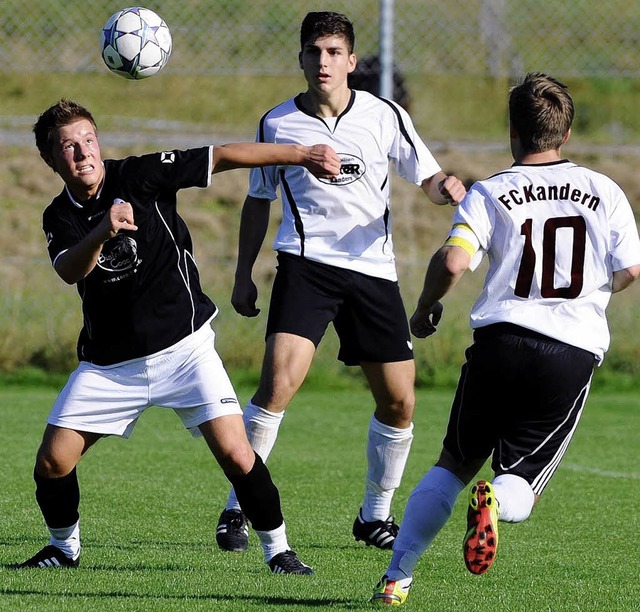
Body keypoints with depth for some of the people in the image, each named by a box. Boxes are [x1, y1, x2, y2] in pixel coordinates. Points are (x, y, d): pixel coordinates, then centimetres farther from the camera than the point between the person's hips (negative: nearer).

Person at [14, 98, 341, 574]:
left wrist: (300, 154, -19)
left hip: (183, 347, -3)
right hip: (109, 364, 3)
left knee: (235, 454, -15)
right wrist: (103, 232, -42)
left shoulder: (138, 177, -9)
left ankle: (278, 550, 1)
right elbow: (69, 270, -22)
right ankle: (65, 549, 21)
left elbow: (222, 157, -11)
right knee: (53, 461, -4)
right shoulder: (60, 217, -1)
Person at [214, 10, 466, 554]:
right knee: (278, 382, -20)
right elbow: (258, 201, 15)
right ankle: (237, 509, -9)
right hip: (306, 263, -2)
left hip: (373, 270, 2)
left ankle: (375, 515, 22)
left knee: (399, 402, 2)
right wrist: (243, 276, 12)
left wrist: (446, 188, -18)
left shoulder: (385, 117, 2)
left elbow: (429, 180, 6)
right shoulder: (277, 124, 3)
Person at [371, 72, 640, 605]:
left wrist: (426, 308, 7)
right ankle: (497, 498, -31)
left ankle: (397, 577, 8)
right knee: (521, 490, 7)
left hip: (502, 338, 0)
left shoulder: (490, 193, 1)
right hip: (575, 352, 0)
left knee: (453, 465, 17)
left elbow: (453, 262, -12)